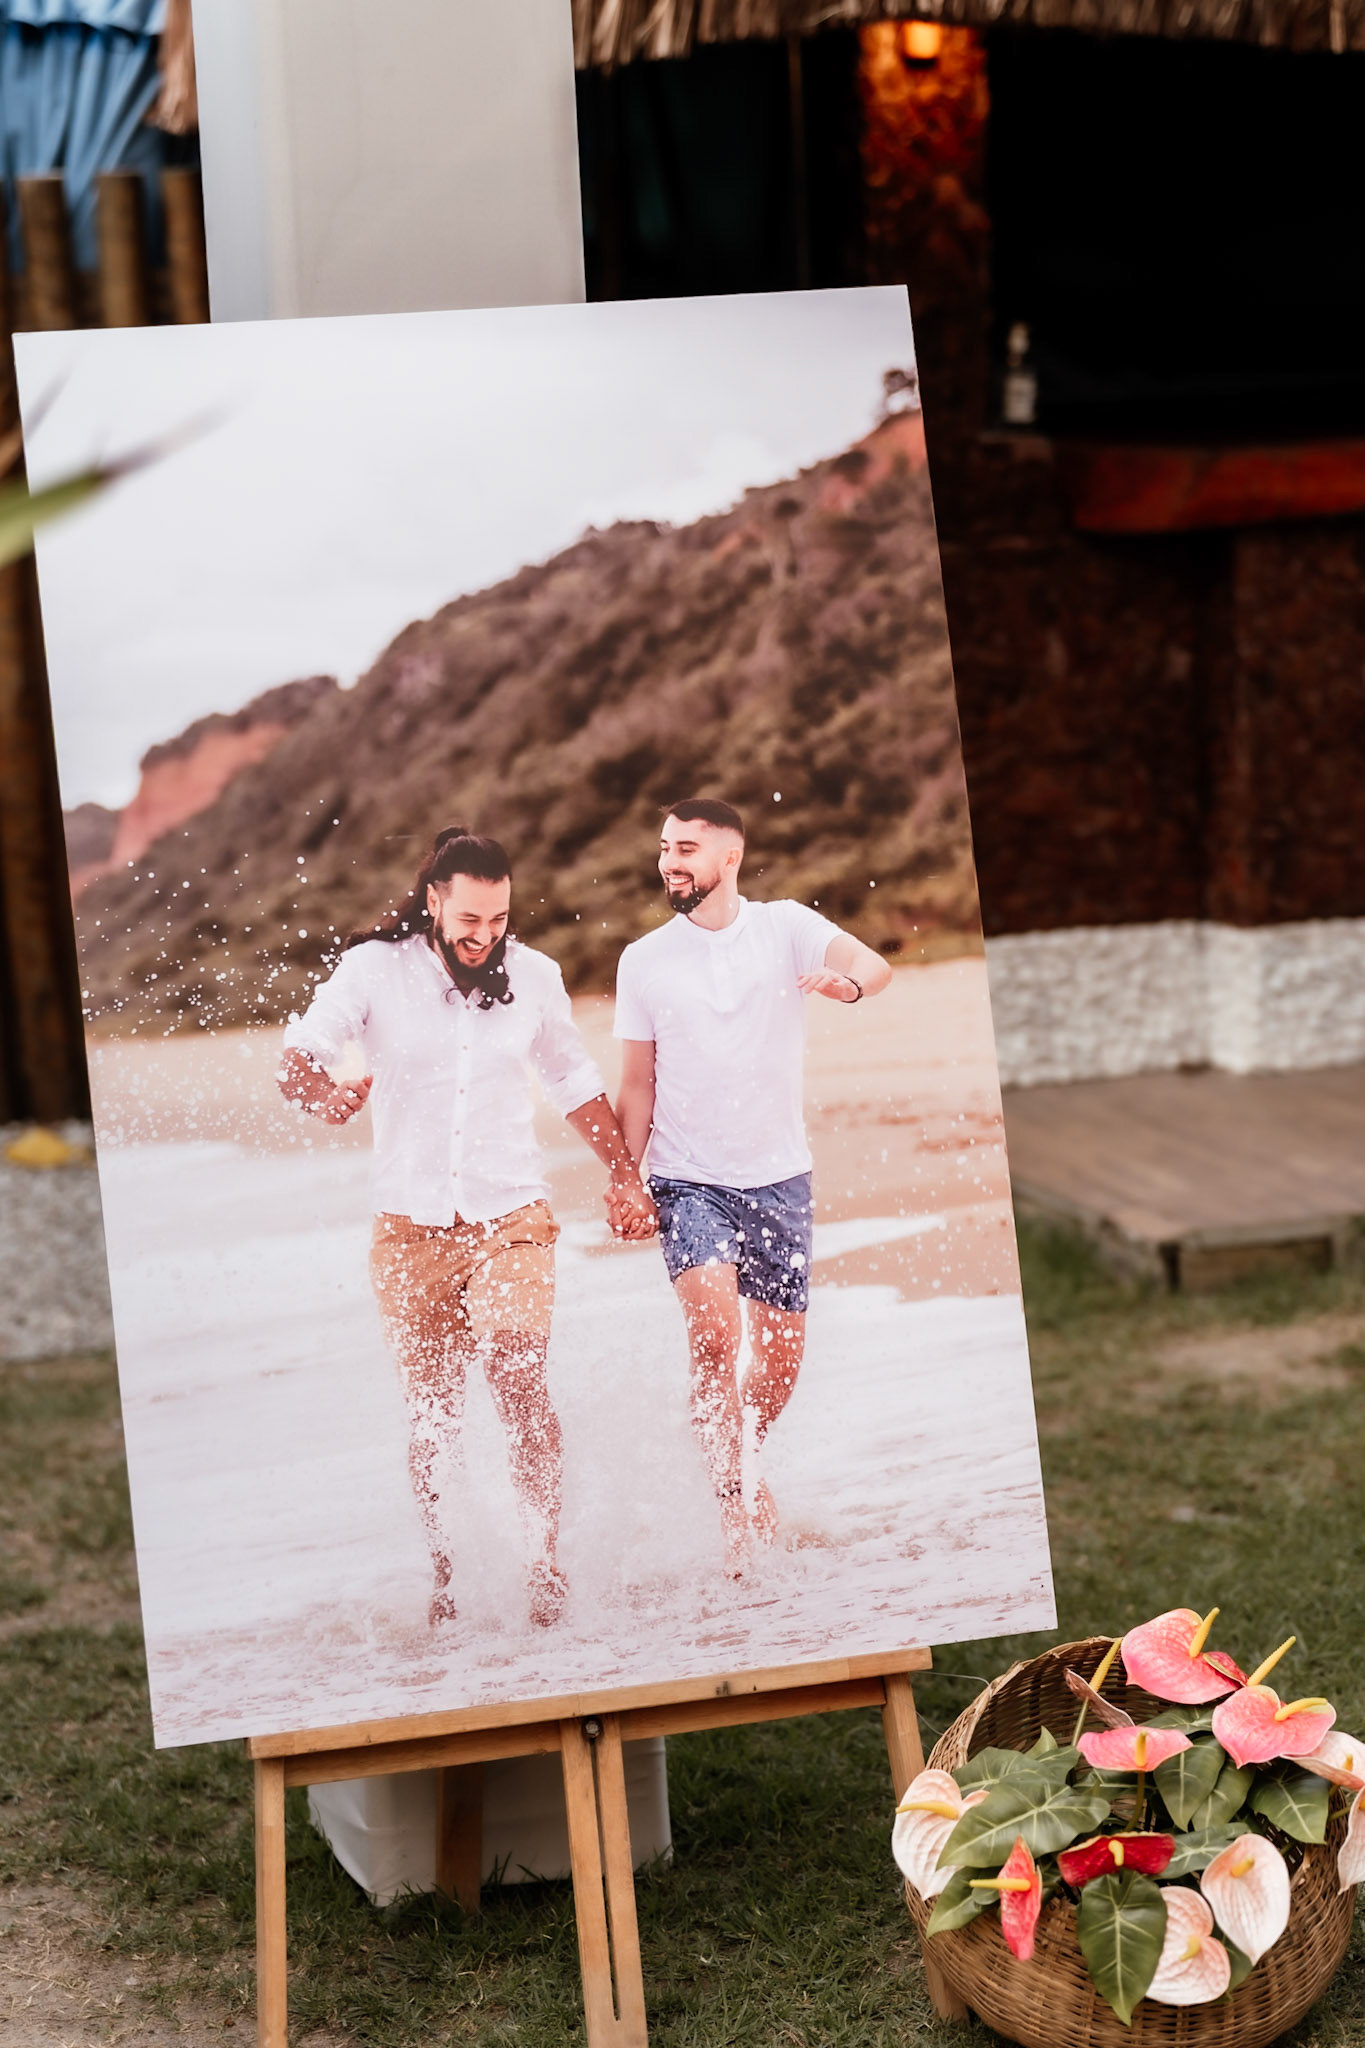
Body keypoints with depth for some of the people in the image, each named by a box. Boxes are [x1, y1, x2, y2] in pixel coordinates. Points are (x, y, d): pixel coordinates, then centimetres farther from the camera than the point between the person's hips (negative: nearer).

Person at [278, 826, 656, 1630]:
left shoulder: (534, 977, 3)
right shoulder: (374, 969, -4)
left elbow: (575, 1081, 18)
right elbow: (296, 1059, -12)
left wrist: (625, 1174, 19)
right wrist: (325, 1093, -35)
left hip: (512, 1215, 0)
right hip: (411, 1224, 0)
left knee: (520, 1378, -18)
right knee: (431, 1413, 3)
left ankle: (547, 1558, -6)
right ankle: (445, 1571, 18)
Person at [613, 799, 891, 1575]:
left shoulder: (785, 927, -3)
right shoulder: (644, 960, 2)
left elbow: (877, 967, -20)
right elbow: (638, 1083, 8)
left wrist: (846, 982, -42)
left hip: (780, 1174, 1)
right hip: (690, 1180, -1)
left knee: (783, 1351, 11)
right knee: (715, 1334, -21)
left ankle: (749, 1460, 39)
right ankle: (735, 1507, -11)